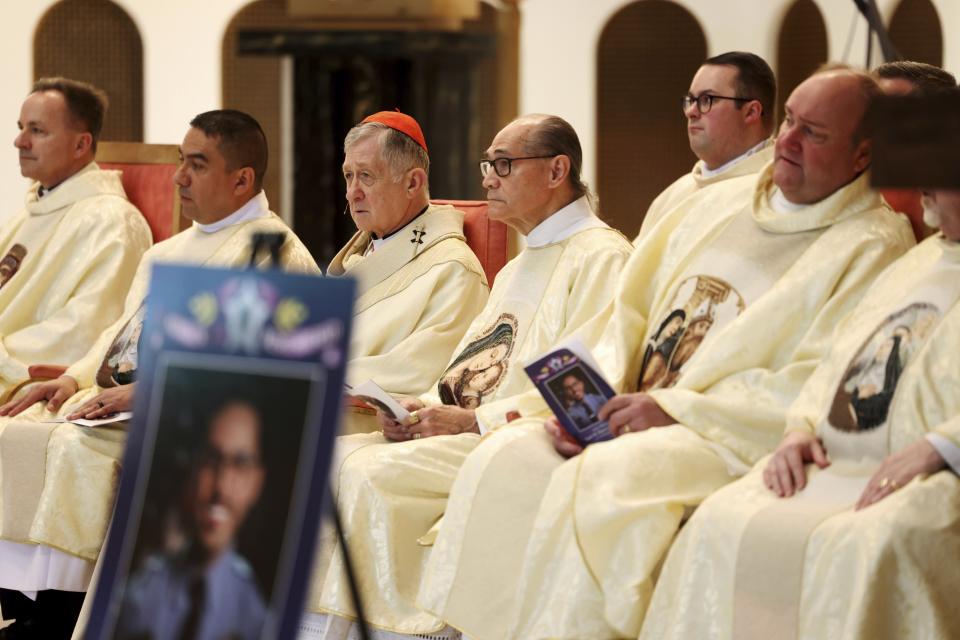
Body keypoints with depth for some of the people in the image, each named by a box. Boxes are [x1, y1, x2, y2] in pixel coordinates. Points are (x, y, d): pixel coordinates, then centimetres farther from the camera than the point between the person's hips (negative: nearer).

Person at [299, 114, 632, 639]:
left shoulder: (599, 256, -6)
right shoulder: (517, 269, 27)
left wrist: (472, 421, -17)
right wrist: (425, 407, 4)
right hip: (467, 434, 9)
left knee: (370, 474, -26)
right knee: (333, 457, -9)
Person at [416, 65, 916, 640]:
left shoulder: (873, 245, -4)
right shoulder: (722, 205, 19)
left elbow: (819, 387, -14)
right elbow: (632, 316, 18)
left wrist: (674, 408, -16)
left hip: (736, 441, -7)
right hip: (640, 417, 7)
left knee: (598, 482, -32)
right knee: (505, 459, -15)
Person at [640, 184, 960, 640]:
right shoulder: (917, 261, 27)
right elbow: (834, 364, 28)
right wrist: (801, 428, 8)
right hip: (834, 464, 7)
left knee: (863, 546, -37)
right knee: (718, 526, -17)